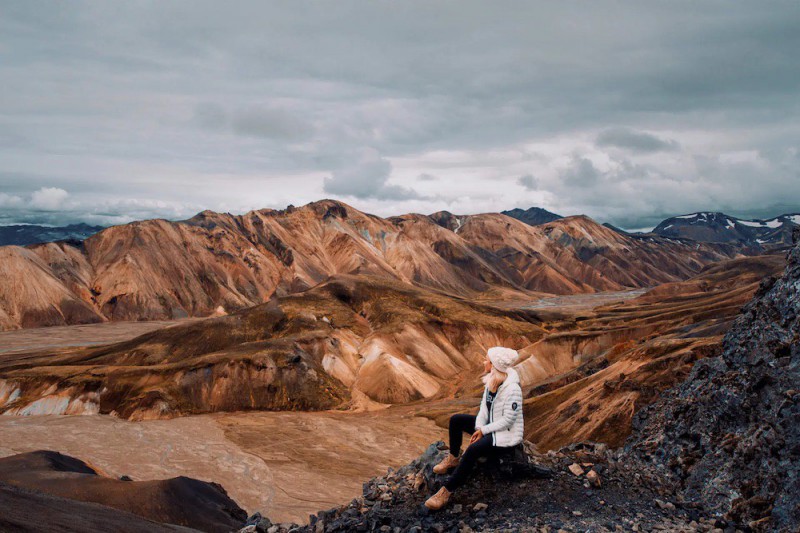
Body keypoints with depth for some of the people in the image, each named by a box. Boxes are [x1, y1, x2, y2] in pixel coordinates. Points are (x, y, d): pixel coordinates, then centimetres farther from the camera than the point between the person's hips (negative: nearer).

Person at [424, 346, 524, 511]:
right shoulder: (491, 380, 0)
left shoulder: (512, 389, -27)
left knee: (473, 449, -30)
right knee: (455, 420, 3)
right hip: (490, 424, 9)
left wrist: (483, 430, -20)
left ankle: (446, 492, -26)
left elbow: (508, 420, -25)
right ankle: (453, 458, 18)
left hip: (506, 432, -9)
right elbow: (484, 406, 5)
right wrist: (479, 428, -10)